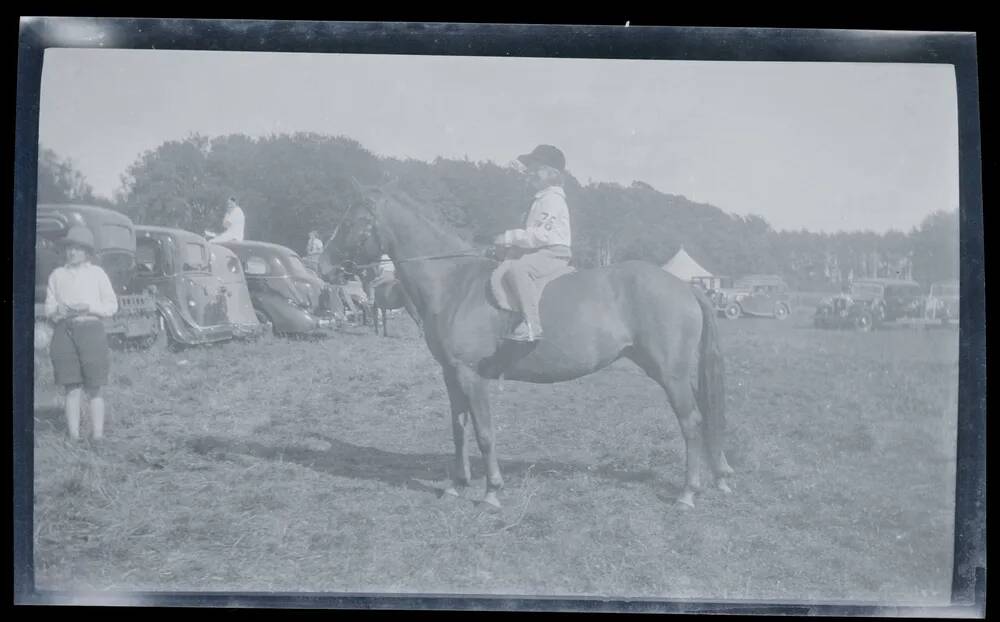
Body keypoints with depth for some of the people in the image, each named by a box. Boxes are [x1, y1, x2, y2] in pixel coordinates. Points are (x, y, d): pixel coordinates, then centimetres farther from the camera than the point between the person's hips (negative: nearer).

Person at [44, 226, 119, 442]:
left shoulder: (97, 273, 6)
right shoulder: (57, 275, 11)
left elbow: (111, 305, 5)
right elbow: (48, 308, 14)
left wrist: (88, 307, -10)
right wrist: (58, 311, -8)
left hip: (91, 330, -1)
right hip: (64, 332, 2)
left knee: (94, 389, 0)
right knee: (72, 389, 0)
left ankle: (97, 436, 4)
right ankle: (73, 436, 3)